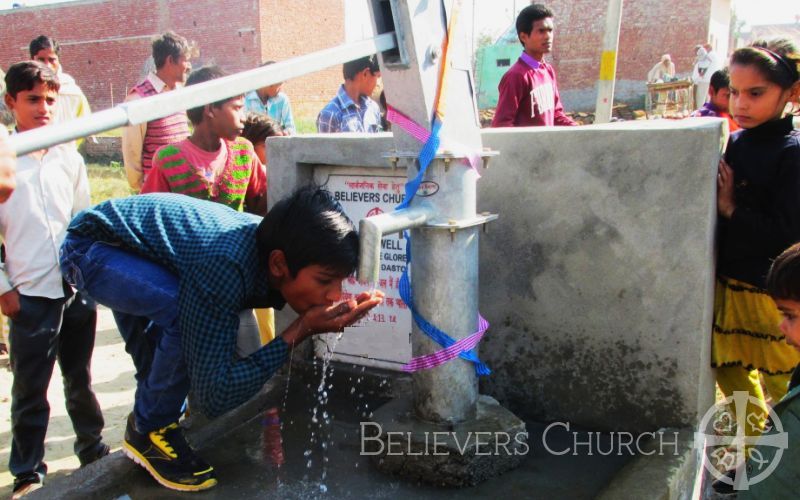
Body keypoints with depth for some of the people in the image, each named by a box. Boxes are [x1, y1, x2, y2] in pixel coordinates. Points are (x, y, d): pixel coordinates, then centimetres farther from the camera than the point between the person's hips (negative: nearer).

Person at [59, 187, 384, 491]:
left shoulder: (274, 242, -16)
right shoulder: (224, 267, -39)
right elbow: (213, 398, -36)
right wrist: (301, 331, -36)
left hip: (133, 241, 8)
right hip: (89, 247, -8)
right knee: (186, 315, -29)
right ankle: (148, 433, -6)